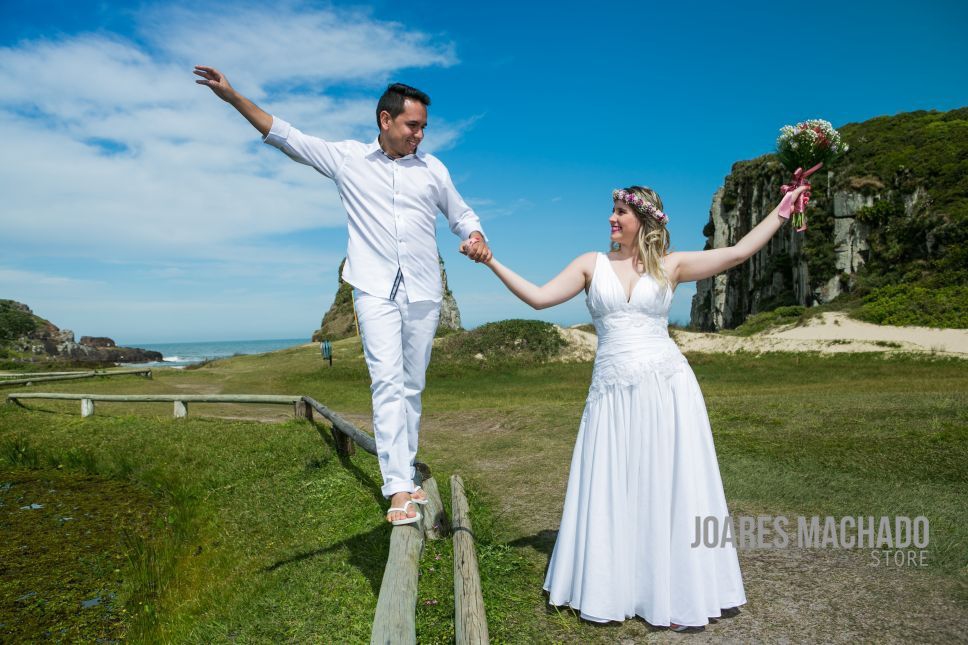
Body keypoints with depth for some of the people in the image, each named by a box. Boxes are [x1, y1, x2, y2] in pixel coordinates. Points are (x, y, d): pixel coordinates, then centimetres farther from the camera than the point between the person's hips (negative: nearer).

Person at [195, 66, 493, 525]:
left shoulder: (432, 168, 10)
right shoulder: (347, 158, 6)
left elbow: (462, 215, 19)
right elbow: (285, 136, 6)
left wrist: (477, 239, -4)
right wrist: (233, 96, -1)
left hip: (424, 293, 3)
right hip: (376, 292, -2)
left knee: (412, 388, 7)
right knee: (387, 383, -15)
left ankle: (406, 476, 19)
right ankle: (399, 489, -16)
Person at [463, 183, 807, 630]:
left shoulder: (670, 265, 6)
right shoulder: (592, 264, 7)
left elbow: (739, 252, 4)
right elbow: (538, 297, 1)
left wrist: (782, 210, 7)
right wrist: (491, 261, -3)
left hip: (667, 388, 0)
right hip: (613, 393, 1)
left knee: (670, 488, 5)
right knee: (612, 493, 6)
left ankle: (681, 595, 21)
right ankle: (612, 591, 23)